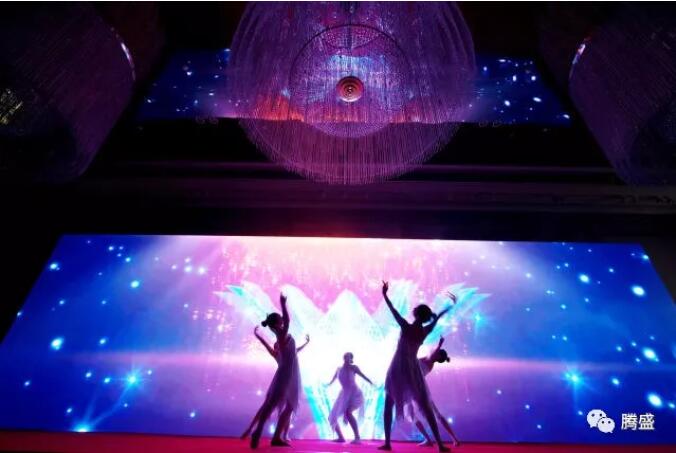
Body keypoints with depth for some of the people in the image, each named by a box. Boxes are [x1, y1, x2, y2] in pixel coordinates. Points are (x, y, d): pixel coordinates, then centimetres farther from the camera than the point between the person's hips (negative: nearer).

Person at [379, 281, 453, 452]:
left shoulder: (406, 327, -13)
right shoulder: (426, 331, -3)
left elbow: (393, 310, -7)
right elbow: (436, 318, 13)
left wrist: (384, 295, 3)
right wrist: (448, 307, 29)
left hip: (397, 369, -2)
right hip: (413, 370, 2)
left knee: (388, 406, 12)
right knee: (426, 408, 9)